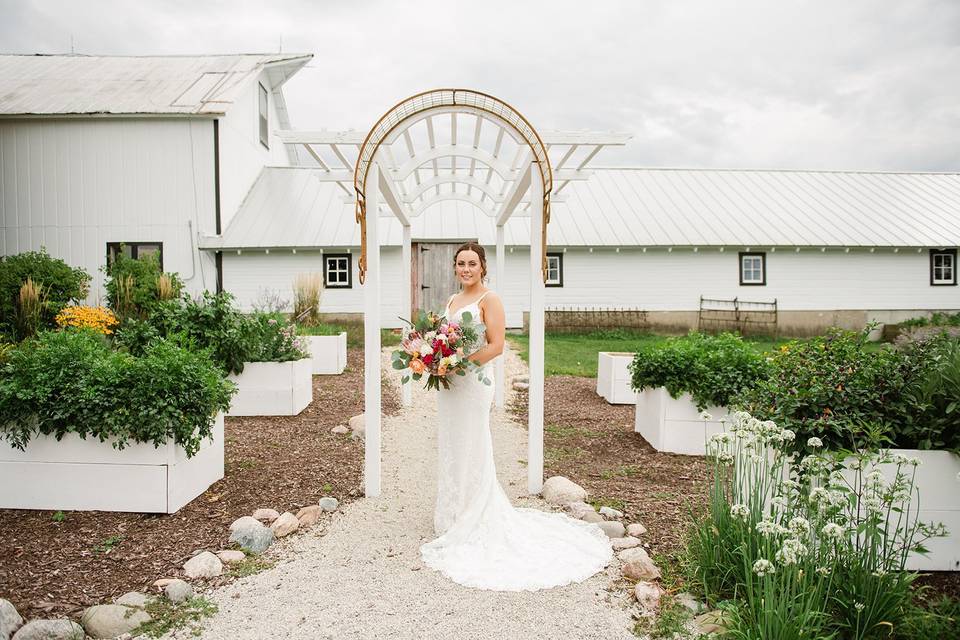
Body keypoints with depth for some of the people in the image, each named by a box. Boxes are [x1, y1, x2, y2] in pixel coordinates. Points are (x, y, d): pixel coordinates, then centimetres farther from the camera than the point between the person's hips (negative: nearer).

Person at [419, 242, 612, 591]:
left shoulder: (489, 300, -8)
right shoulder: (451, 302, 15)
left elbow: (496, 345, -15)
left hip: (473, 382, -8)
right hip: (448, 384, 8)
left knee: (471, 451, 0)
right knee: (450, 449, 14)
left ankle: (474, 525, 14)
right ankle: (454, 518, 29)